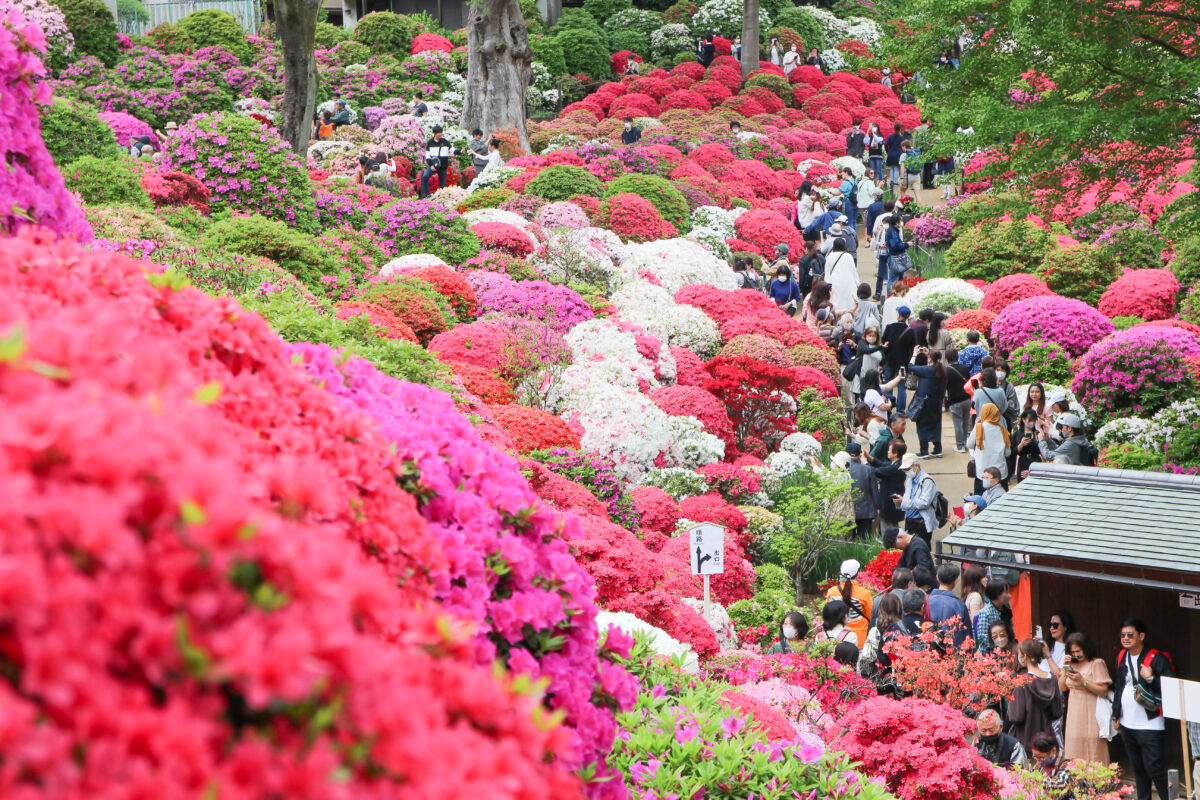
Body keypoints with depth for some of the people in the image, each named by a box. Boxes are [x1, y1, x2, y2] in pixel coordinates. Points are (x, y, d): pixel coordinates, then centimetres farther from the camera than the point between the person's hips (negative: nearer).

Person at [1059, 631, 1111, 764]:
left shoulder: (1097, 663, -5)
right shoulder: (1072, 665, 14)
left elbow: (1103, 691, -11)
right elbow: (1062, 687, 13)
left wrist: (1083, 681, -20)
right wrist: (1065, 668, 1)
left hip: (1091, 716, -6)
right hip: (1074, 716, 6)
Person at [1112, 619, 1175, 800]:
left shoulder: (1157, 658, -11)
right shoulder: (1122, 657, 11)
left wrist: (1151, 678, -27)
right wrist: (1116, 715, 20)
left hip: (1149, 725, -7)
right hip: (1127, 724, 7)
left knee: (1153, 767, -9)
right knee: (1137, 767, 15)